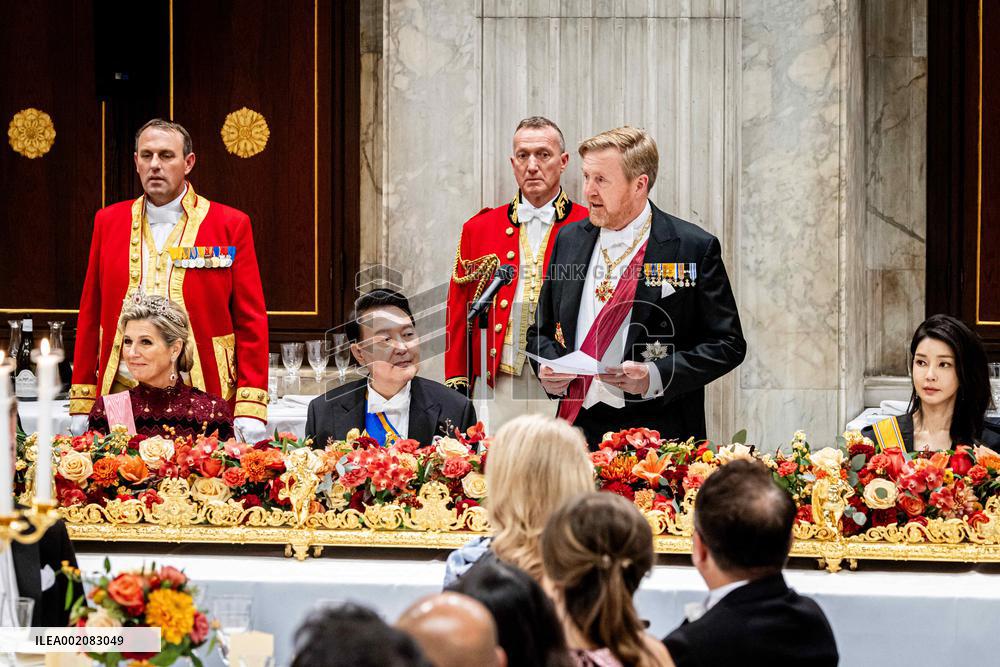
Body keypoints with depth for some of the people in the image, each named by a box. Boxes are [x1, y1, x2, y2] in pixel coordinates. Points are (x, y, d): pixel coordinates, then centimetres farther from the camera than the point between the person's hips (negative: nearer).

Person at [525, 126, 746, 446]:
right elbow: (542, 331, 21)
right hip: (577, 426, 4)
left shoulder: (694, 248, -3)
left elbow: (727, 344, -3)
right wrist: (549, 369, -1)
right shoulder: (569, 240, 12)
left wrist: (655, 376, -16)